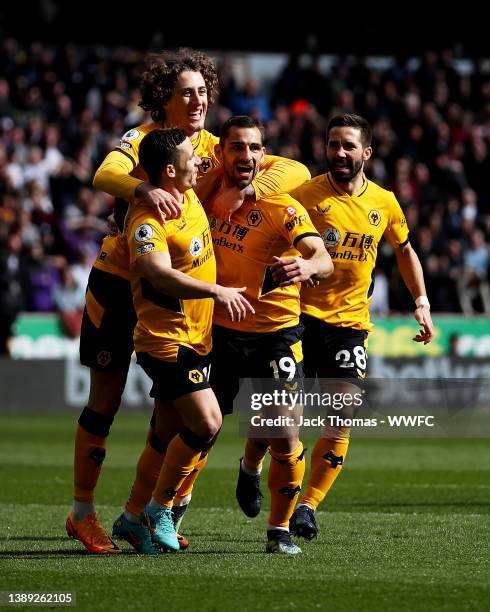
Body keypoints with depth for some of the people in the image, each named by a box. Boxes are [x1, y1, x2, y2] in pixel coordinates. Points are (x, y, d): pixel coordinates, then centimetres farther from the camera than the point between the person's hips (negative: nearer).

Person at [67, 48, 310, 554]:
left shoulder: (215, 149, 1)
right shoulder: (143, 139, -8)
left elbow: (295, 171, -5)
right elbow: (105, 174, -29)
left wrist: (245, 190, -24)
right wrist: (144, 188, -50)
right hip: (118, 281, -4)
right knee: (104, 402, 1)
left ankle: (136, 515, 13)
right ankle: (82, 515, 11)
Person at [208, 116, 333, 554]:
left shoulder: (282, 206, -15)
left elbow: (323, 260, -29)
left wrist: (307, 266, -50)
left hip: (275, 335, -3)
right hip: (221, 332, 3)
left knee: (284, 437, -6)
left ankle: (280, 530, 11)